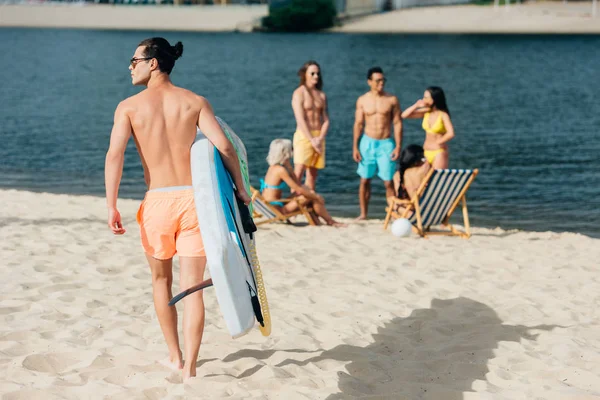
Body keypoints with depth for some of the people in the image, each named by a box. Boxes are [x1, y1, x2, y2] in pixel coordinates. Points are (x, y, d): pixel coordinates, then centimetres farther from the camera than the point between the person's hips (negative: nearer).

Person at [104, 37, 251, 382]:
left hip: (157, 201, 0)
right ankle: (189, 368, -1)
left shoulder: (129, 106, 0)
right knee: (192, 287, 4)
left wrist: (112, 206, -12)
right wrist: (240, 189, 4)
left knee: (162, 279, 21)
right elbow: (224, 147, -7)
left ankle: (175, 356, 31)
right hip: (193, 198, 0)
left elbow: (114, 154, -12)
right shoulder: (195, 102, 3)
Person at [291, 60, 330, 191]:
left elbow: (326, 120, 8)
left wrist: (320, 138, -9)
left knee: (313, 174, 5)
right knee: (299, 171, -15)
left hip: (319, 137, 5)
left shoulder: (322, 95, 13)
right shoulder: (299, 93, -3)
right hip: (303, 136, -5)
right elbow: (300, 119, -12)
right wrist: (312, 140, -17)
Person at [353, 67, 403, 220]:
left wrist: (398, 146, -7)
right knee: (365, 180, 4)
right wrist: (355, 147, 1)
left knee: (389, 182, -4)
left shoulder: (392, 100, 0)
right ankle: (363, 213, 12)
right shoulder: (362, 100, 4)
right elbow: (358, 124, 6)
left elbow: (398, 123, 0)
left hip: (386, 143, -1)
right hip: (368, 142, 1)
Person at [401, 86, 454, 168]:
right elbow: (404, 115, 5)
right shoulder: (426, 112, 3)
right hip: (426, 152, 6)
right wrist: (416, 105, -8)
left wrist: (437, 142, -12)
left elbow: (450, 134, -25)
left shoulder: (443, 115, -13)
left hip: (439, 153, -6)